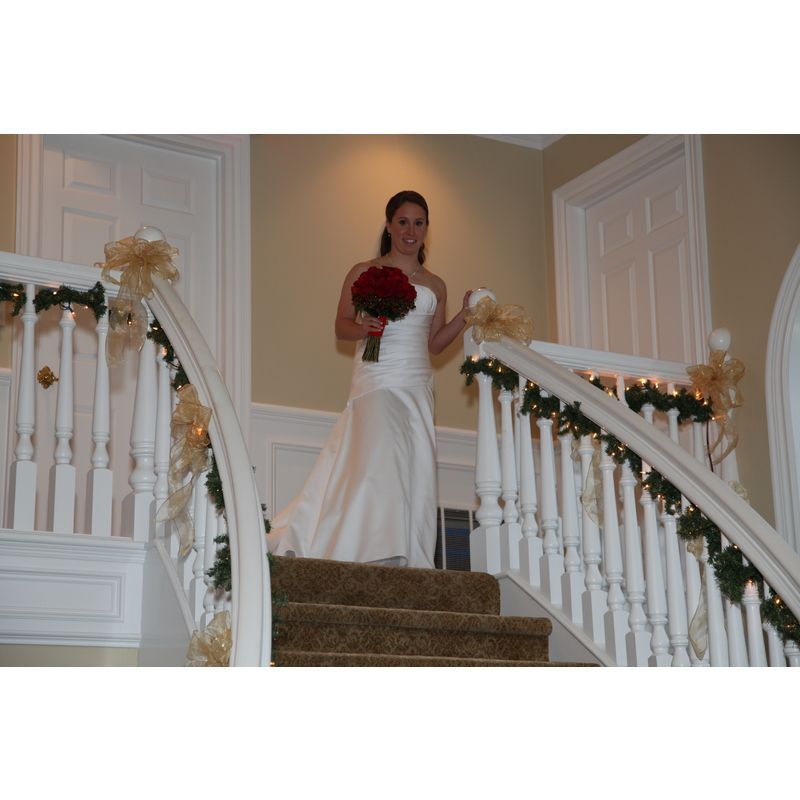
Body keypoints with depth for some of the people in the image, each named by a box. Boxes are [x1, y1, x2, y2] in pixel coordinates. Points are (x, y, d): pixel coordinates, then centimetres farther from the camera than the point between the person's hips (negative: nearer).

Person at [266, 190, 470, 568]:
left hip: (418, 386, 4)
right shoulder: (363, 273, 8)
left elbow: (435, 342, 18)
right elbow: (341, 326, 6)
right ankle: (376, 552, -21)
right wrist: (364, 328, -15)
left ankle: (408, 558, -5)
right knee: (379, 458, -21)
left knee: (416, 470, -4)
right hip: (375, 380, -4)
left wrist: (466, 315, 6)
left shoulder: (435, 285, 17)